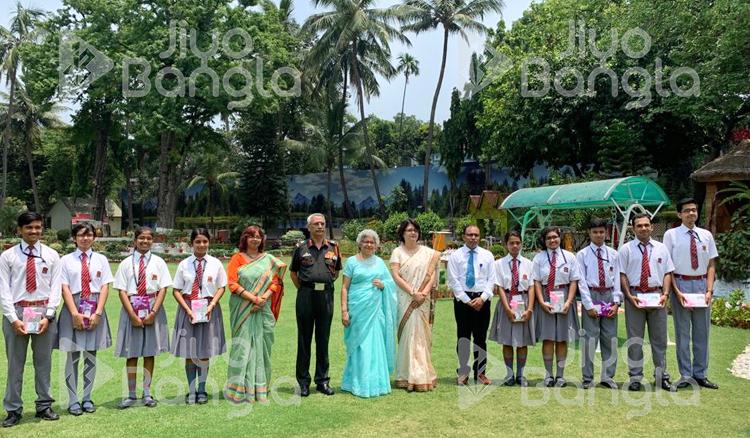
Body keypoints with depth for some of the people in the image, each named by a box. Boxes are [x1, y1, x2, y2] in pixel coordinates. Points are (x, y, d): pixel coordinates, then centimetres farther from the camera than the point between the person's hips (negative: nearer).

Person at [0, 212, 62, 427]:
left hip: (44, 312, 1)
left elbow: (55, 288, 1)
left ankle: (44, 406, 21)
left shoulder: (51, 255, 4)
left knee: (44, 362, 10)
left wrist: (48, 315, -9)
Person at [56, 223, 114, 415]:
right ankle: (73, 400, 13)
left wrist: (98, 313, -10)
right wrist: (75, 314, -13)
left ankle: (87, 398, 18)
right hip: (73, 308, -1)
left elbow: (105, 287, 1)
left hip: (95, 309, 1)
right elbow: (65, 288, -3)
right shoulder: (66, 260, 3)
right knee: (73, 355, 4)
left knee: (91, 355, 7)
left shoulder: (101, 260, 6)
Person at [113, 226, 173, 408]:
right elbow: (122, 291, -1)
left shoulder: (158, 262, 2)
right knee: (131, 354, 5)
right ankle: (131, 394, 14)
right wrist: (133, 315, -11)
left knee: (149, 352, 7)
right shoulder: (126, 263, 2)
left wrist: (153, 313, -11)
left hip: (153, 311, 0)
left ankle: (147, 393, 17)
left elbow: (163, 289, -1)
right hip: (131, 310, 0)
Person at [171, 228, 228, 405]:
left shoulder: (216, 264, 0)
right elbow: (176, 291, 0)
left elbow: (221, 288, 3)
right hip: (187, 308, 0)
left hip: (209, 309, 0)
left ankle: (202, 390, 19)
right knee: (189, 352, 4)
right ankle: (191, 390, 15)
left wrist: (211, 306, -11)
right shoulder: (184, 264, -1)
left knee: (205, 351, 7)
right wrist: (188, 310, -11)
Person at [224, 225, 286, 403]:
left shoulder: (269, 260, 11)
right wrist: (252, 298, -14)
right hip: (242, 310, -2)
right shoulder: (237, 258, 4)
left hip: (262, 310, 2)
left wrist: (264, 297, -10)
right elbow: (232, 284, -5)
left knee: (261, 346, 5)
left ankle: (259, 387, 14)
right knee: (242, 346, -4)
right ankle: (241, 389, 2)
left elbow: (276, 281, 7)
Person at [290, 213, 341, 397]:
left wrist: (327, 284, 10)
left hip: (326, 295, 2)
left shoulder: (333, 247, 8)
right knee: (304, 339, 3)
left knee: (323, 339, 7)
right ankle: (303, 381, 12)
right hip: (306, 294, -1)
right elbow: (293, 273, 13)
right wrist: (303, 289, 5)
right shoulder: (301, 247, 4)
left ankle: (323, 381, 17)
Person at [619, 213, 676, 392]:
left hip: (657, 295, 2)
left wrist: (665, 294, -6)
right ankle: (635, 377, 11)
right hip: (634, 295, -2)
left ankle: (662, 376, 19)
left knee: (659, 338, 9)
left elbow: (667, 273, 6)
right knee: (635, 339, 4)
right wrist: (629, 296, -12)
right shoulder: (626, 249, 1)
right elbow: (622, 275, -2)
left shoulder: (661, 248, 8)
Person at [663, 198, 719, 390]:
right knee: (683, 332, 4)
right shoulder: (671, 235, -3)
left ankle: (700, 374, 21)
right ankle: (685, 376, 13)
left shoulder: (706, 235, 6)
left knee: (702, 332, 10)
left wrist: (709, 290, -5)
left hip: (702, 284, 3)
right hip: (680, 283, -3)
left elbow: (711, 265, 7)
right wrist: (676, 291, -13)